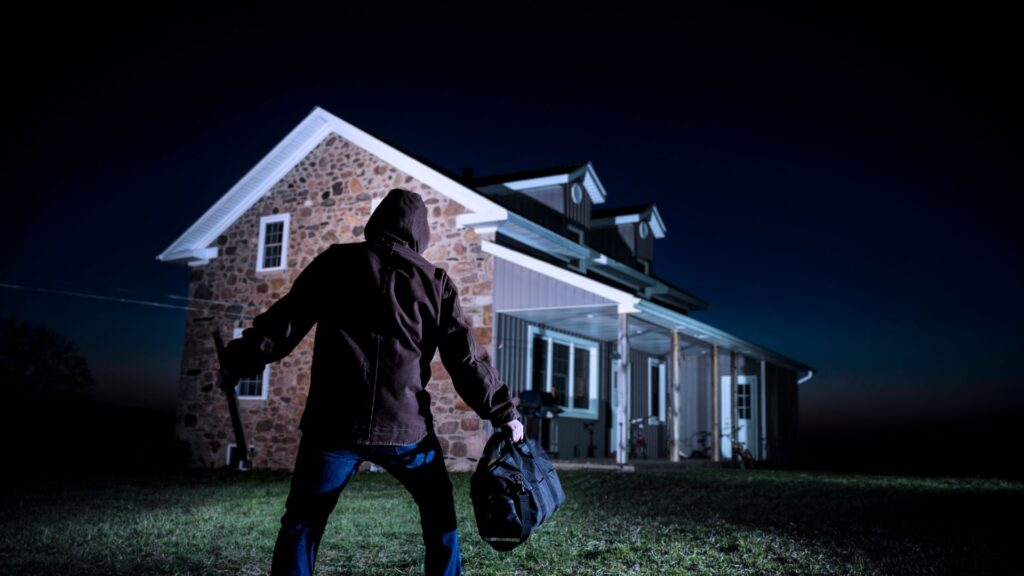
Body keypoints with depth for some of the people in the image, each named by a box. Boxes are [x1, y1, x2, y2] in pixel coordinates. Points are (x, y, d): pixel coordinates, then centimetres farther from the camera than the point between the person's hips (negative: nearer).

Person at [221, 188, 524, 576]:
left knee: (302, 523, 13)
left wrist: (238, 359, 20)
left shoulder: (336, 262, 7)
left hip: (334, 421, 0)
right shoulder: (434, 281, 7)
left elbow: (285, 322, 7)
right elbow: (465, 358, 5)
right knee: (439, 514, 21)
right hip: (405, 425, 0)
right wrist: (504, 414, 11)